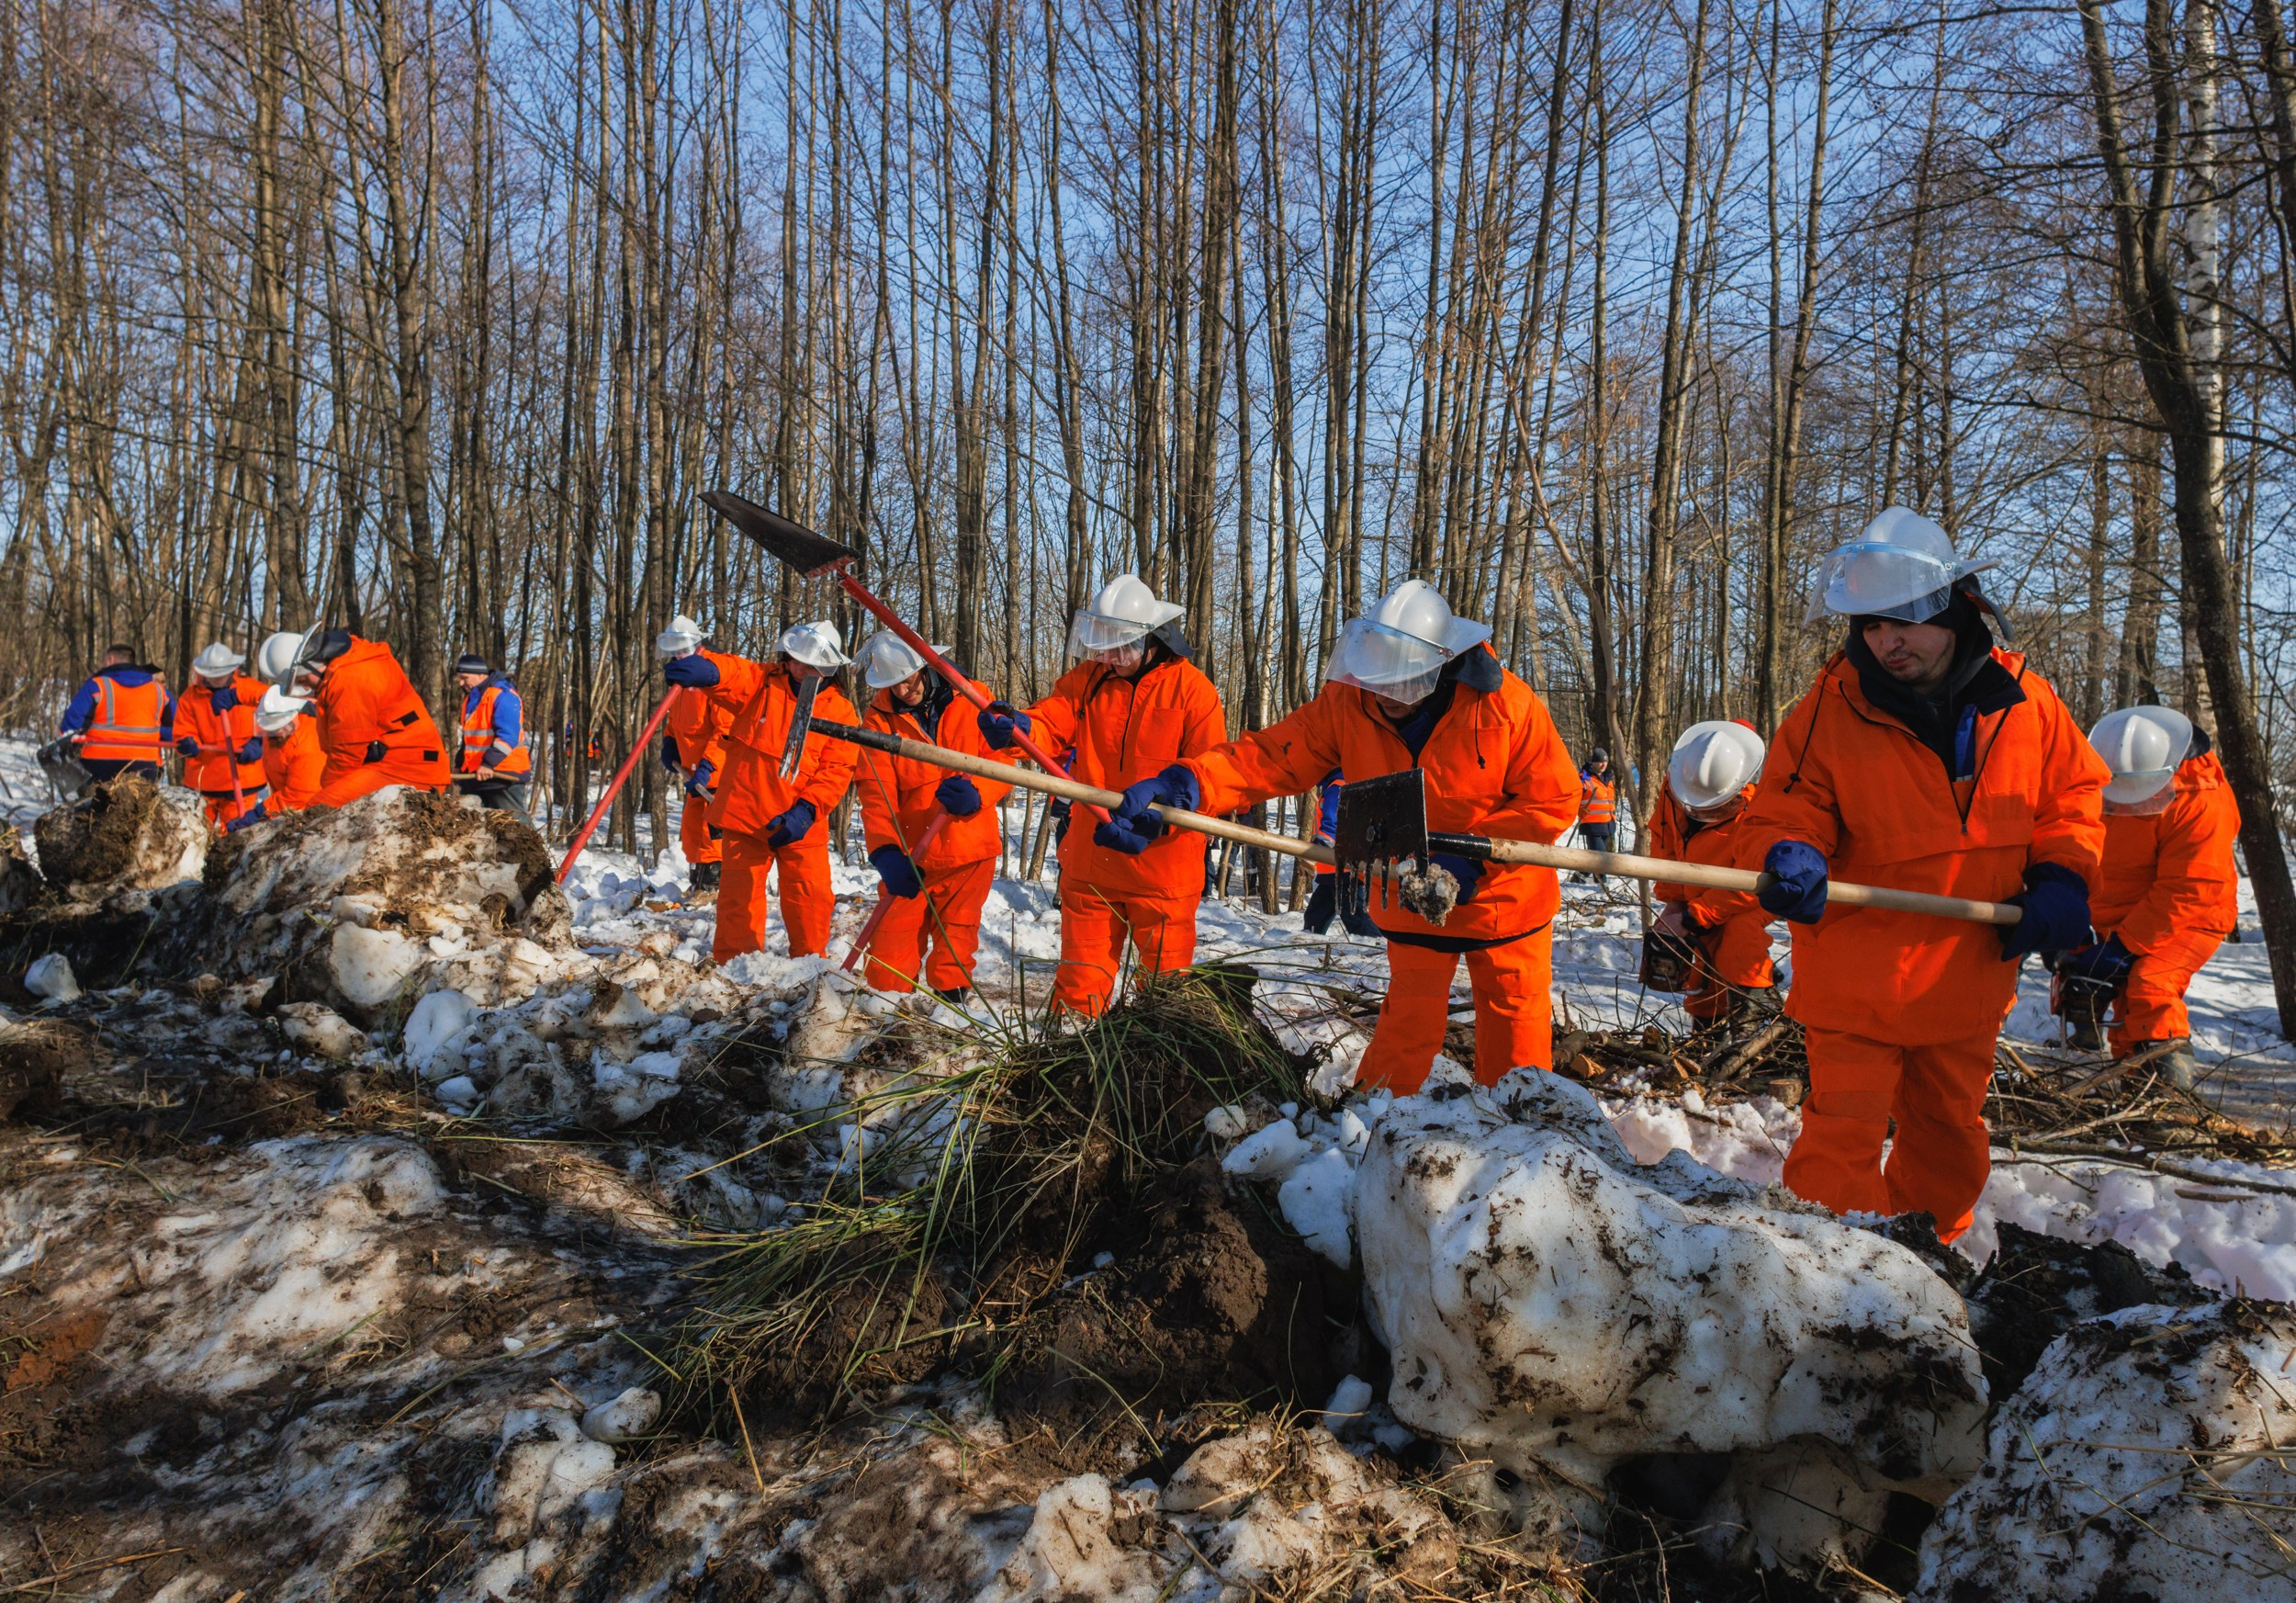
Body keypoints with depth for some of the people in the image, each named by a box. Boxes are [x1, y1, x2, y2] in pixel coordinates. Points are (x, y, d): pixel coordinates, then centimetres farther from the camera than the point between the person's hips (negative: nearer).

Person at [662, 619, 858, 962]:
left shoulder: (840, 711, 2)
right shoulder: (760, 682, 1)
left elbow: (837, 768, -3)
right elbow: (731, 673, -20)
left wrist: (807, 809, -16)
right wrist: (703, 668, -45)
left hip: (800, 823, 0)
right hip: (746, 814, 0)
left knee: (810, 898, 3)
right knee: (739, 895, 6)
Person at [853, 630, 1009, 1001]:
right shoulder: (880, 716, -1)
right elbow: (876, 791, -7)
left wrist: (975, 794, -26)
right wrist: (885, 852, -23)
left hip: (968, 852, -1)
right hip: (908, 857, 1)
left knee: (954, 952, 7)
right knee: (888, 963, 2)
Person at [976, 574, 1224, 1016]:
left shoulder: (1191, 689, -7)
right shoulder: (1086, 678, 5)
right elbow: (1050, 723, -9)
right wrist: (1015, 728, -32)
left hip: (1162, 869, -3)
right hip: (1089, 866, 3)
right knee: (1079, 982, 14)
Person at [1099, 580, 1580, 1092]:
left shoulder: (1507, 705, -23)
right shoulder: (1347, 701, -16)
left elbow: (1554, 800, -19)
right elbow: (1270, 756, -24)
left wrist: (1472, 855, -27)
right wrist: (1182, 786, -40)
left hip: (1504, 895, -1)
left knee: (1516, 1017, 13)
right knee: (1409, 1020, 6)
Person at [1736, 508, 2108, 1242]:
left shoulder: (2022, 699, -3)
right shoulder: (1829, 712, -13)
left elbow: (2076, 792, 11)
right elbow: (1779, 816, -10)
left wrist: (2059, 878, -5)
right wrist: (1788, 858, -33)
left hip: (1968, 978, 4)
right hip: (1856, 982, -4)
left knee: (1950, 1134, 20)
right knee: (1842, 1140, -7)